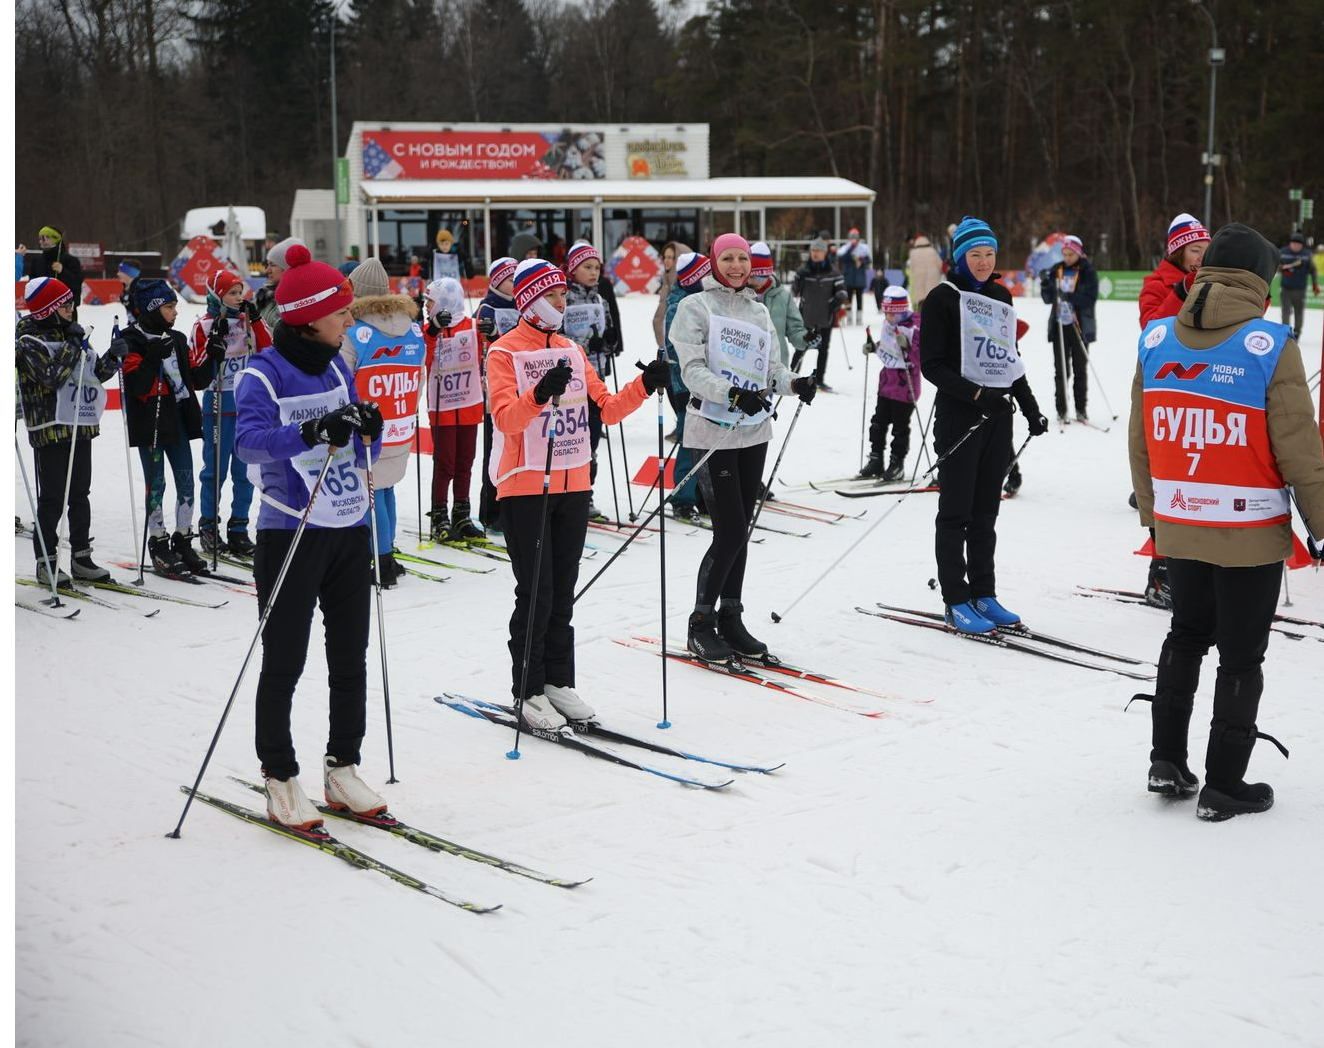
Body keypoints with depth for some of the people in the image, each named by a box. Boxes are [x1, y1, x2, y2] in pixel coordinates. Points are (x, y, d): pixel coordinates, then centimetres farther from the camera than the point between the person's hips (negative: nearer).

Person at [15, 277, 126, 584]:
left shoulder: (73, 335, 13)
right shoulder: (29, 342, -9)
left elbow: (95, 373, 16)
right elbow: (52, 376, -23)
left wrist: (113, 357, -2)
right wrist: (72, 346, -21)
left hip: (81, 426, 7)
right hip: (50, 429, -7)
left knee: (80, 494, 11)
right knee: (53, 498, -4)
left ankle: (81, 556, 20)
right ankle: (46, 561, 5)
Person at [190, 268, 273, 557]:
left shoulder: (248, 321, 9)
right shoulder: (205, 325, -3)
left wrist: (256, 320, -8)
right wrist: (214, 341, -19)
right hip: (219, 404, -4)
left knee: (245, 469, 6)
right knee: (215, 467, 1)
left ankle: (238, 528, 13)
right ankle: (208, 526, 12)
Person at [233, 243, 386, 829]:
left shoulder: (338, 369, 10)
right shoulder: (263, 375, -10)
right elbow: (249, 442, -28)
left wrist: (368, 430, -7)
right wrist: (311, 432, -42)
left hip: (350, 529, 7)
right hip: (291, 533, -6)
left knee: (351, 659, 11)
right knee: (284, 665, 1)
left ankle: (342, 770, 23)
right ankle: (280, 783, 11)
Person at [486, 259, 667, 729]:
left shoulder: (572, 351, 13)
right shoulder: (505, 353, -7)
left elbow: (606, 408, 12)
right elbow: (506, 418, -21)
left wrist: (644, 386, -3)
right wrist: (540, 394, -38)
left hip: (573, 487, 6)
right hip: (525, 487, -6)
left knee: (563, 592, 11)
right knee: (536, 593, -4)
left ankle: (559, 681, 19)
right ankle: (528, 691, 6)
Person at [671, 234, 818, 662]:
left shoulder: (758, 310, 14)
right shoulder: (695, 307, -4)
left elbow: (771, 366, 12)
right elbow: (693, 369, -14)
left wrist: (794, 382, -10)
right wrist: (731, 393, -30)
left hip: (754, 430, 6)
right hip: (713, 430, -6)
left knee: (740, 530, 10)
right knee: (730, 532, -10)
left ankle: (730, 620, 20)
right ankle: (701, 624, 3)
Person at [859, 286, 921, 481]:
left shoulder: (914, 328, -17)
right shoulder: (887, 324, 5)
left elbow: (921, 357, -22)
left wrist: (907, 347, -37)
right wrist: (873, 347, 6)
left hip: (905, 386, -7)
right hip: (887, 382, 7)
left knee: (900, 427, 1)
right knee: (878, 423, 12)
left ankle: (897, 464, 12)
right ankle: (876, 460, 22)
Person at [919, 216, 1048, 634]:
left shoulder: (1001, 297, 14)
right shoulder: (943, 298, -6)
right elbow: (931, 365, -11)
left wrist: (1031, 409, 16)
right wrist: (975, 394, -21)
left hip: (997, 415, 6)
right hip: (959, 415, -6)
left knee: (986, 511, 10)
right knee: (956, 511, -1)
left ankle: (983, 594, 17)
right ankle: (957, 602, 3)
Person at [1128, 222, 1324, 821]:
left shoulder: (1155, 340, 0)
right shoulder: (1270, 346, -15)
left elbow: (1140, 441, 7)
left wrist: (1153, 512, 20)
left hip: (1178, 527, 5)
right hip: (1251, 532, -4)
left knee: (1186, 635, 23)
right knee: (1241, 654, 8)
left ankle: (1166, 759, 24)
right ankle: (1224, 786, 14)